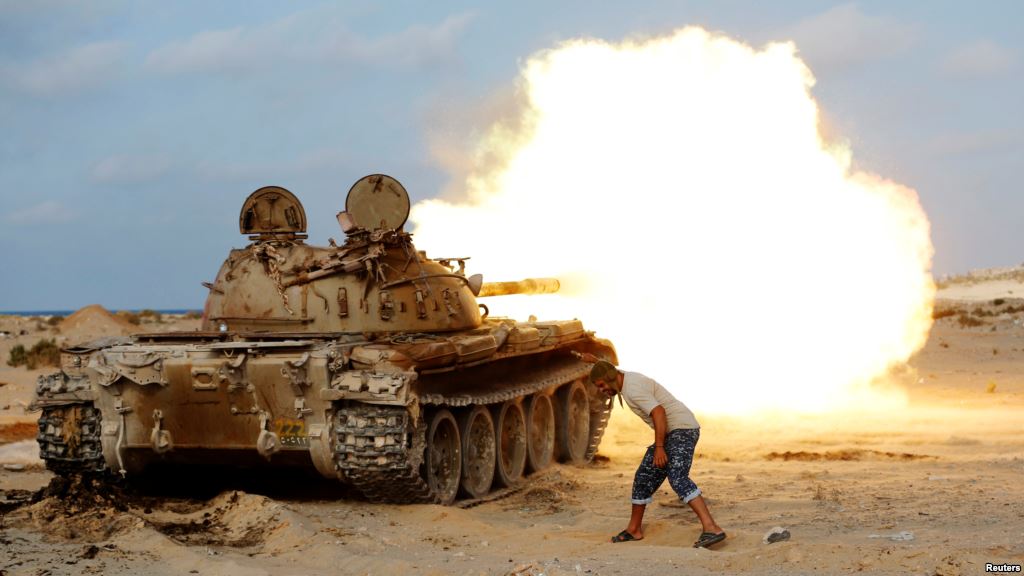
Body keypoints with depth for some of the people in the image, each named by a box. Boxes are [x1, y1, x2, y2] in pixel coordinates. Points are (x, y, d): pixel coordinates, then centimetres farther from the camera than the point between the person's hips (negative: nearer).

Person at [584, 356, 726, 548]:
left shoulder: (633, 389, -18)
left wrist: (659, 447, -28)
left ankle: (711, 529, -38)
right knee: (644, 477, 13)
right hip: (671, 432, 11)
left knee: (678, 478, -27)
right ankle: (634, 529, 25)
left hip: (682, 429, -11)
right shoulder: (625, 377, 13)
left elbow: (659, 413, -28)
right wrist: (596, 362, 43)